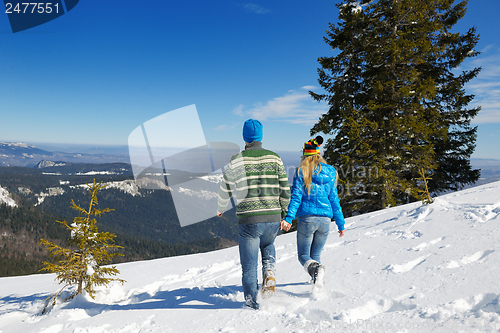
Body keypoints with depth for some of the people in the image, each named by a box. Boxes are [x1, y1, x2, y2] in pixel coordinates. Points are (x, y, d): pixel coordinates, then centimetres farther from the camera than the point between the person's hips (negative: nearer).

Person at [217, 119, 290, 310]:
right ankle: (269, 272, 9)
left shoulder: (237, 160, -4)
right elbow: (285, 190, 3)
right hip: (273, 219, 3)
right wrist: (283, 214, 17)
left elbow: (225, 190, 6)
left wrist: (220, 208, 26)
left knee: (249, 265, 11)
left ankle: (252, 302, 17)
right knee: (267, 246, 33)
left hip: (248, 220, -3)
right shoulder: (275, 158, 2)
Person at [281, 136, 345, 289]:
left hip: (307, 218, -4)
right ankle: (317, 284, 4)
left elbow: (296, 197, -11)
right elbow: (334, 200, 9)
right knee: (315, 255, 19)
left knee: (303, 255, 7)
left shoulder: (301, 171, -1)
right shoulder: (330, 172, 9)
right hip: (325, 219, 4)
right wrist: (341, 224, 13)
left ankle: (315, 268, -24)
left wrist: (288, 218, -14)